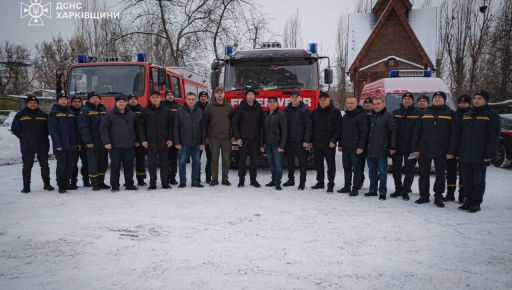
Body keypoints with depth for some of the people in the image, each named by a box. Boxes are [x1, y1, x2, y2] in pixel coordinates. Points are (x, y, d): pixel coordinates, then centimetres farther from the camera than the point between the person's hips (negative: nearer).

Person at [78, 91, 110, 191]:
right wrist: (88, 141, -17)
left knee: (104, 162, 10)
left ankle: (101, 182, 20)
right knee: (93, 163, -2)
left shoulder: (103, 109, 15)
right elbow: (83, 127, -11)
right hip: (93, 142, -6)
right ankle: (95, 184, 6)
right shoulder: (85, 110, -4)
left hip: (103, 141, 6)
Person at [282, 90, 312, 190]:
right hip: (289, 141, 5)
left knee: (302, 162, 1)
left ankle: (302, 182, 8)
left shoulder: (305, 110, -4)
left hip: (300, 141, -5)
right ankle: (291, 179, 26)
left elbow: (308, 126, -9)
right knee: (290, 161, 13)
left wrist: (307, 140, -16)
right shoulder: (286, 110, 10)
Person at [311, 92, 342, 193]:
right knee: (318, 164, 13)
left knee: (331, 164, 1)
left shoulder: (335, 111, -3)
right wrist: (310, 140, 7)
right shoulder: (315, 112, 11)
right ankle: (320, 182, 25)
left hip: (329, 144, -5)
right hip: (317, 143, 5)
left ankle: (330, 184, 7)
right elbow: (311, 127, 14)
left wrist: (334, 140, -16)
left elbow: (338, 128, -8)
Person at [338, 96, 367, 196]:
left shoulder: (361, 116, -7)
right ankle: (347, 186, 21)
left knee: (356, 169, 0)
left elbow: (364, 133, -12)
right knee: (346, 168, 12)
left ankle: (355, 188, 7)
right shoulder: (345, 116, 16)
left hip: (355, 148, -7)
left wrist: (361, 146, -17)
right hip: (345, 147, 7)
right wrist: (340, 144, 17)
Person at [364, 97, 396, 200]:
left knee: (382, 172, 1)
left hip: (382, 150, -6)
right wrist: (366, 145, 12)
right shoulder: (371, 116, 13)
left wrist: (392, 147, -13)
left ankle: (382, 192, 8)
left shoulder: (388, 116, -5)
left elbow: (393, 132, -8)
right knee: (372, 171, 13)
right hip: (371, 150, 6)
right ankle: (372, 190, 23)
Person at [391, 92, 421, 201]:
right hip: (397, 146, 3)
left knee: (409, 171, 4)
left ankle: (405, 191, 14)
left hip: (410, 147, -3)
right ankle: (398, 189, 23)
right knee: (396, 170, 10)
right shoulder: (395, 113, 8)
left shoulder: (417, 113, -1)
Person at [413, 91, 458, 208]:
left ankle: (438, 197, 17)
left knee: (440, 175, 6)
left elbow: (453, 134, -2)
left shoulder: (450, 113, 3)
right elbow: (417, 131, 7)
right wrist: (415, 148, 0)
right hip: (424, 150, 2)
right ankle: (424, 195, 19)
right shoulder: (425, 113, 10)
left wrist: (451, 151, -9)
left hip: (441, 151, -2)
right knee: (423, 174, 8)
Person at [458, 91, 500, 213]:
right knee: (467, 180, 10)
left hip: (480, 156, -5)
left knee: (478, 181, 3)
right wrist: (458, 152, 10)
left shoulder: (491, 115, -2)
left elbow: (494, 136, -8)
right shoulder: (466, 115, 15)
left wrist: (489, 154, -15)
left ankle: (476, 203, 11)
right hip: (465, 155, 5)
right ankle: (468, 201, 20)